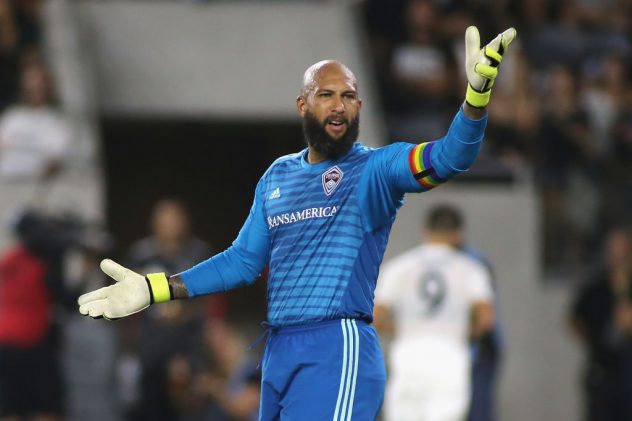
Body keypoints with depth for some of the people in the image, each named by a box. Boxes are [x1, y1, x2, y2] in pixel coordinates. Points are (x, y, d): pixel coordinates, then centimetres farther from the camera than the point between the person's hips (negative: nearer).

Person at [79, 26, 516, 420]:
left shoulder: (376, 169, -3)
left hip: (339, 348, -7)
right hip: (278, 353, 7)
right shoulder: (277, 177, 16)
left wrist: (478, 90, -36)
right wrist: (156, 288, 17)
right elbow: (244, 261, 21)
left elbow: (449, 158, -19)